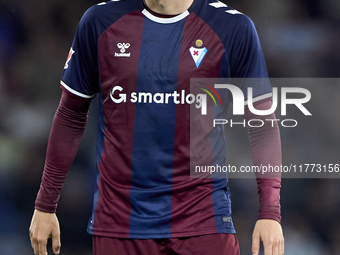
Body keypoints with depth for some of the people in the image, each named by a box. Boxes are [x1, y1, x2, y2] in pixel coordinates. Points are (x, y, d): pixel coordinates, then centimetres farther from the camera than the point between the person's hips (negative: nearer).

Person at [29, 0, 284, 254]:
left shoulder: (233, 28, -2)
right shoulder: (100, 21, 3)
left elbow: (263, 127, 2)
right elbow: (70, 116, 12)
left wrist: (270, 212, -8)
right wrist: (45, 205, 12)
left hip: (202, 222, -1)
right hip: (119, 222, 1)